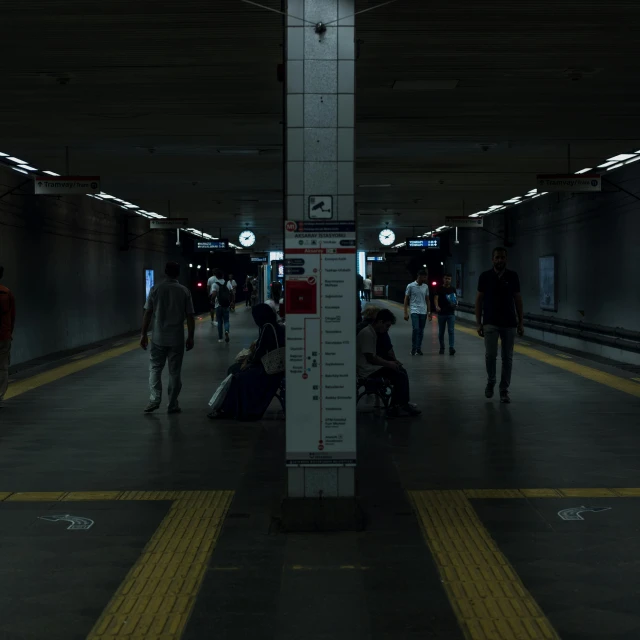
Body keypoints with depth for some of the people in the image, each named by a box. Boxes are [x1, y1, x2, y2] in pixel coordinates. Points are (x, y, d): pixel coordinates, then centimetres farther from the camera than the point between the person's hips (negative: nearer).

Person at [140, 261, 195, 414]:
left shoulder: (155, 289, -3)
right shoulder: (185, 291, -2)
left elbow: (147, 313, -4)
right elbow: (190, 316, -3)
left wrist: (144, 334, 4)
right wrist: (190, 337, 6)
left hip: (158, 338, 0)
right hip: (177, 339, 0)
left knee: (155, 368, 11)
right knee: (174, 372, 6)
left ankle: (155, 398, -3)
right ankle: (172, 405, 8)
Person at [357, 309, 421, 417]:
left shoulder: (372, 332, 14)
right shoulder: (367, 333, -18)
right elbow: (370, 358, -20)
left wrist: (390, 362, 5)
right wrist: (389, 364, -11)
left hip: (371, 367, 11)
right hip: (366, 370, -11)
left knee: (402, 372, 3)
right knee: (400, 375, -16)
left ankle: (395, 406, 1)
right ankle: (402, 406, 0)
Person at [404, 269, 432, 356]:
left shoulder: (425, 287, 9)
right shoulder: (410, 286, -4)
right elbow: (406, 300, 0)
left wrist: (429, 312, 11)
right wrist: (405, 313, -5)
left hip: (423, 312, 5)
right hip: (414, 311, -4)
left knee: (421, 331, 6)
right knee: (416, 329, -17)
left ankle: (419, 349, 14)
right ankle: (413, 349, -8)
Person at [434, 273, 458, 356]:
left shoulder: (452, 289, 9)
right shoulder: (439, 289, -1)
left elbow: (456, 298, 20)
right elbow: (435, 298, -12)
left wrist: (456, 303, -4)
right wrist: (437, 306, -33)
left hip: (451, 313, 1)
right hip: (441, 313, -1)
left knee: (451, 331, -10)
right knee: (441, 332, 8)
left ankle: (451, 348, -17)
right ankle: (442, 348, 21)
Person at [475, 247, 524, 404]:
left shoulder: (512, 276, 3)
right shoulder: (485, 276, 0)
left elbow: (518, 299, 6)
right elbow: (479, 300, 3)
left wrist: (521, 322, 2)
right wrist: (478, 323, -4)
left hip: (509, 323, 1)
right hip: (491, 323, -1)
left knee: (507, 357, 2)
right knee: (490, 354, -12)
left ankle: (504, 390, 11)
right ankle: (490, 382, 14)